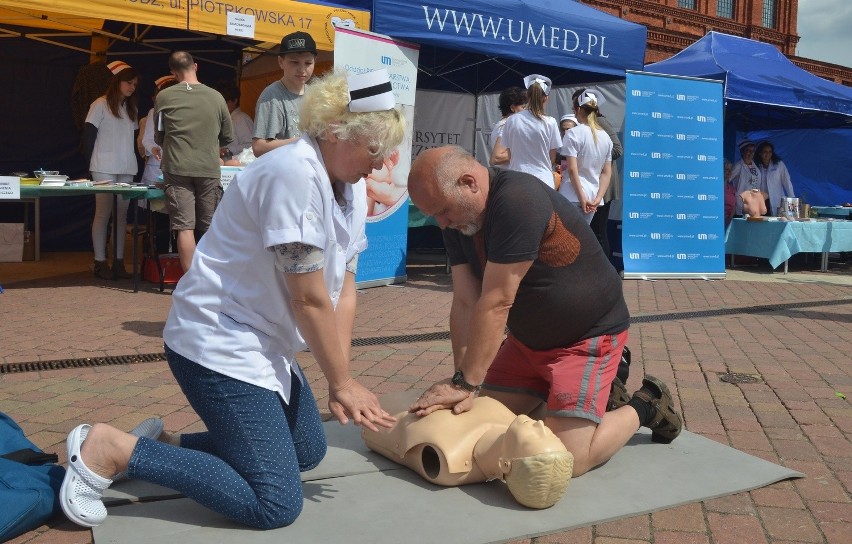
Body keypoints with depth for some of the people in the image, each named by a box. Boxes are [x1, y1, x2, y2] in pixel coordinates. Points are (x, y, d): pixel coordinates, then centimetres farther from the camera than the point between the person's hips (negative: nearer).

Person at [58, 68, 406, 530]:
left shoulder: (352, 187, 5)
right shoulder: (295, 174, -24)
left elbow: (343, 292, 2)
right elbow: (309, 299, -22)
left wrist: (342, 382, -6)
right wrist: (342, 382, -11)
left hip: (264, 343, 10)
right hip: (219, 343, -10)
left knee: (309, 452, 22)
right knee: (276, 505, -8)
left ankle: (165, 445, 19)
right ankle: (109, 449, -3)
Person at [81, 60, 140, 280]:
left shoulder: (131, 109, 16)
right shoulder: (101, 105, -1)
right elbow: (88, 136, -2)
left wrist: (132, 161, 6)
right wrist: (93, 163, -3)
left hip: (127, 170, 5)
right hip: (104, 169, -5)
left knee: (121, 214, 4)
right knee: (103, 213, -4)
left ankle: (119, 261, 7)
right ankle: (100, 262, -1)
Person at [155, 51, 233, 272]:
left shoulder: (164, 97, 1)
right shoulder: (216, 97, 3)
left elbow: (158, 137, 12)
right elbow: (228, 137, 13)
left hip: (177, 169, -1)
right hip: (210, 170, 1)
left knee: (184, 227, -2)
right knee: (209, 228, 9)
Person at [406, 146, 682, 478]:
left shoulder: (518, 201, -31)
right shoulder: (458, 220, -4)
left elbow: (495, 304, -31)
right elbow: (465, 303, -11)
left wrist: (466, 383, -26)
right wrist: (461, 381, -20)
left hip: (588, 334, -8)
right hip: (528, 338, 8)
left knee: (567, 458, -16)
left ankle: (644, 406, 9)